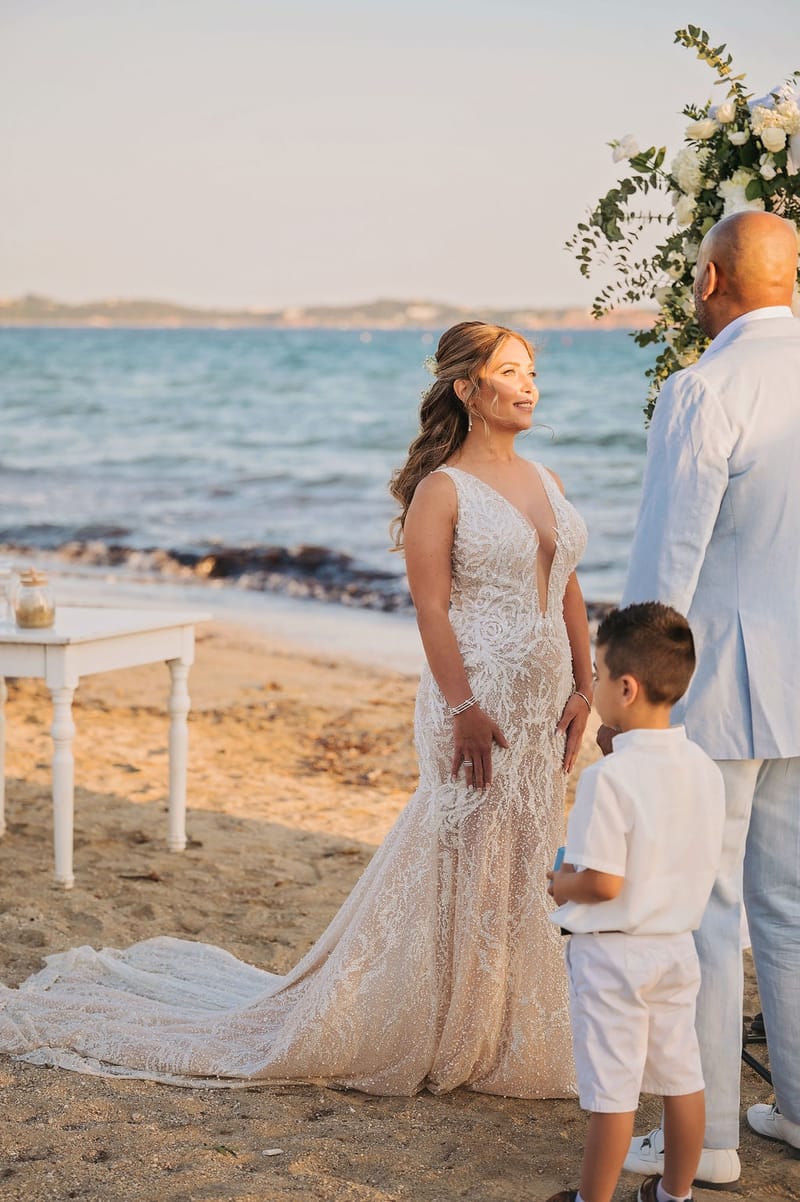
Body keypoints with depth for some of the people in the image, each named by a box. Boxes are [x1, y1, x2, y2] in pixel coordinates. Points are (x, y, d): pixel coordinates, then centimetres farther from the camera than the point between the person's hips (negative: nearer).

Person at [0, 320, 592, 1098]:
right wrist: (463, 709, -20)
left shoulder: (545, 482, 13)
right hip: (476, 696, -7)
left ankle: (486, 1033, 26)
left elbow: (568, 595, 14)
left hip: (544, 704, 7)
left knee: (519, 865, 12)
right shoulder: (440, 490, -9)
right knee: (464, 866, -1)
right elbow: (431, 606, -15)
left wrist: (583, 688, 6)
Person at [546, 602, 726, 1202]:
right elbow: (704, 866, 7)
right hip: (678, 945, 7)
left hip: (612, 953, -7)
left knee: (612, 1088, 3)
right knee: (682, 1076, 16)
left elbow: (603, 882, -23)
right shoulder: (706, 769, -1)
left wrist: (560, 885, -5)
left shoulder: (609, 777, -23)